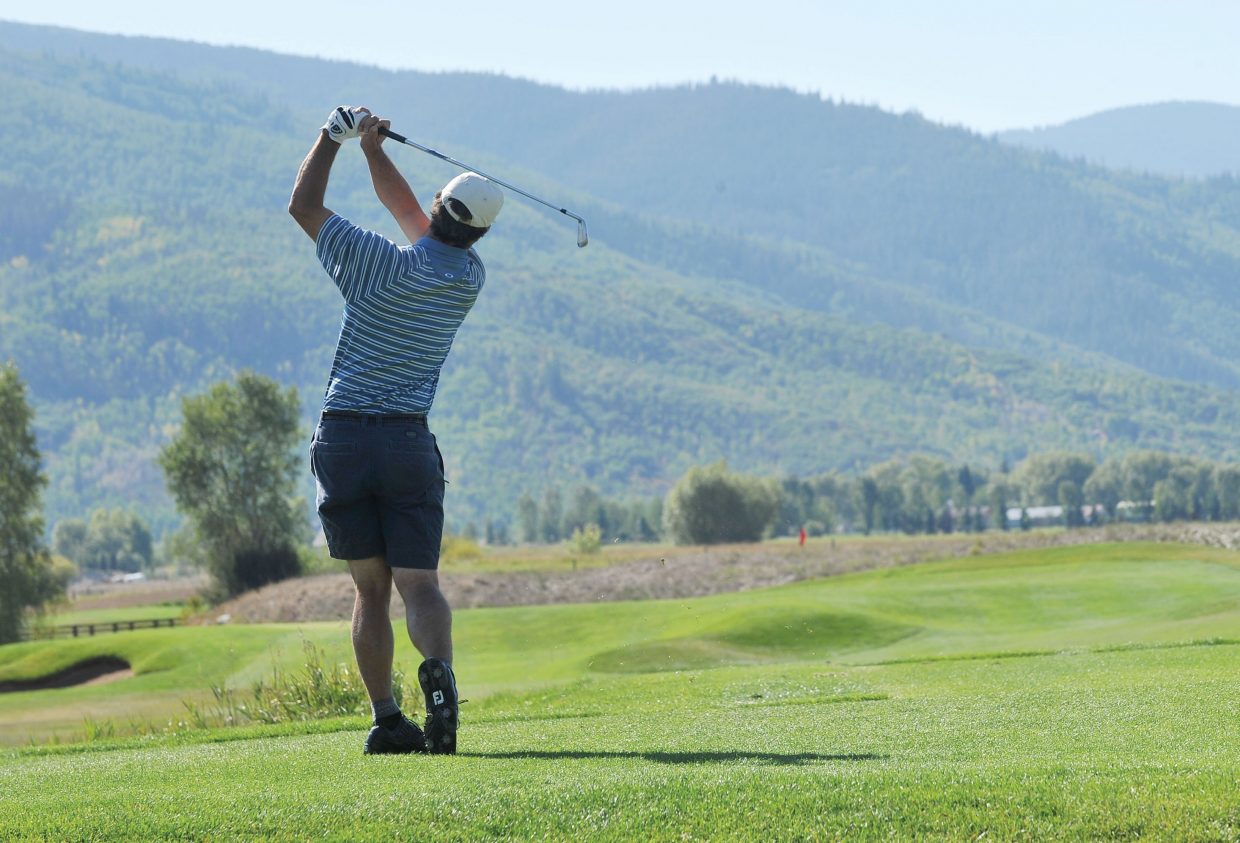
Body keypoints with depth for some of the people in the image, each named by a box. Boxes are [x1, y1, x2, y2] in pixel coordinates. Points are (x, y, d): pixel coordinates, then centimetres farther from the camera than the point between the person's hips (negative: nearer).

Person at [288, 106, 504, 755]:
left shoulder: (381, 264, -11)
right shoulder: (469, 279, 2)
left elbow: (303, 205, 2)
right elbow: (404, 209, 19)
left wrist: (334, 135, 10)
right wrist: (372, 148, 18)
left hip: (343, 439, -1)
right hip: (408, 439, 1)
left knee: (370, 587, 6)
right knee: (419, 583, -2)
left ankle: (386, 719, 0)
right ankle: (438, 671, -32)